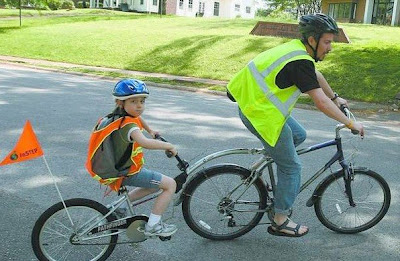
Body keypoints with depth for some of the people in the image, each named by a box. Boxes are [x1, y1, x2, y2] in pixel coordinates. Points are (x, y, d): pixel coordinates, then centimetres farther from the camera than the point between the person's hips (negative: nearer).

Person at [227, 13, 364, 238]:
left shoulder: (297, 48, 8)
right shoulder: (300, 63, -22)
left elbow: (316, 75, 25)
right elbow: (321, 103, -23)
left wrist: (335, 97, 37)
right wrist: (351, 124, -13)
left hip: (253, 102, 9)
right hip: (262, 115, -9)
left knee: (299, 135, 24)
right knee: (292, 167, 3)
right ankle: (280, 223, 14)